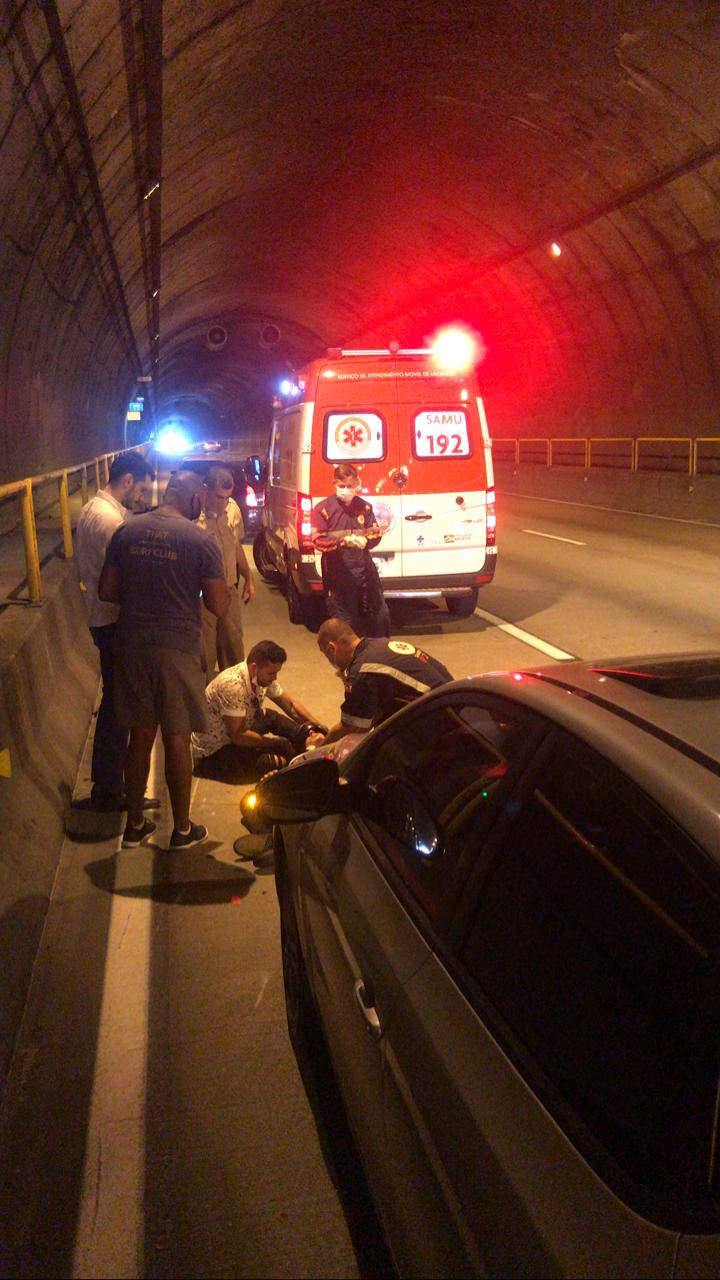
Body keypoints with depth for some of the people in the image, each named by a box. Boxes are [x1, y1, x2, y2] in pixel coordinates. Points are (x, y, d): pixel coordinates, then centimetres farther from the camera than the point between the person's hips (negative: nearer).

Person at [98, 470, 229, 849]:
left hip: (132, 647, 4)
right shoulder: (200, 540, -11)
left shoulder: (126, 531, 1)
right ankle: (182, 829, 22)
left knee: (140, 736, 16)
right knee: (177, 740, 8)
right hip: (177, 650, -4)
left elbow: (107, 591, 6)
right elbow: (219, 606, -9)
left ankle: (134, 825, 27)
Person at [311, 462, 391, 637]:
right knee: (344, 624, 4)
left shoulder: (364, 506, 7)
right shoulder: (323, 509, -5)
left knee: (380, 616, 12)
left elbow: (376, 532, 6)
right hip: (338, 575, -4)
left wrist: (365, 541, -18)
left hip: (365, 569, 4)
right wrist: (343, 541, -28)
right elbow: (317, 540, -12)